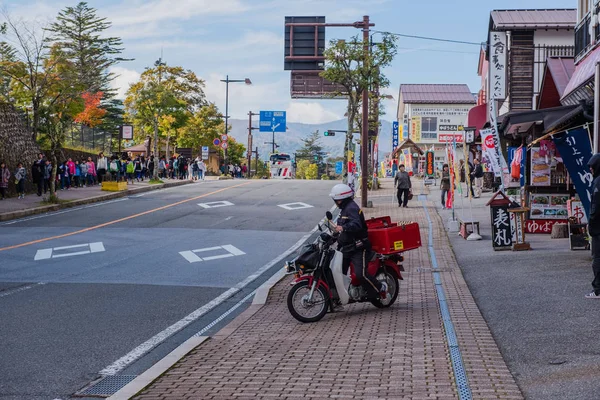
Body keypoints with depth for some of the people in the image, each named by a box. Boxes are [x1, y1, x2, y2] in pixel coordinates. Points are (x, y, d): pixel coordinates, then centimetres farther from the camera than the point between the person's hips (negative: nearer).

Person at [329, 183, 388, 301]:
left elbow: (356, 224, -32)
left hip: (358, 248, -10)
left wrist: (343, 228, -46)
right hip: (346, 248, 10)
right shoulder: (345, 209, 19)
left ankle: (381, 288, 4)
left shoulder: (351, 208, -14)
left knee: (361, 274, -17)